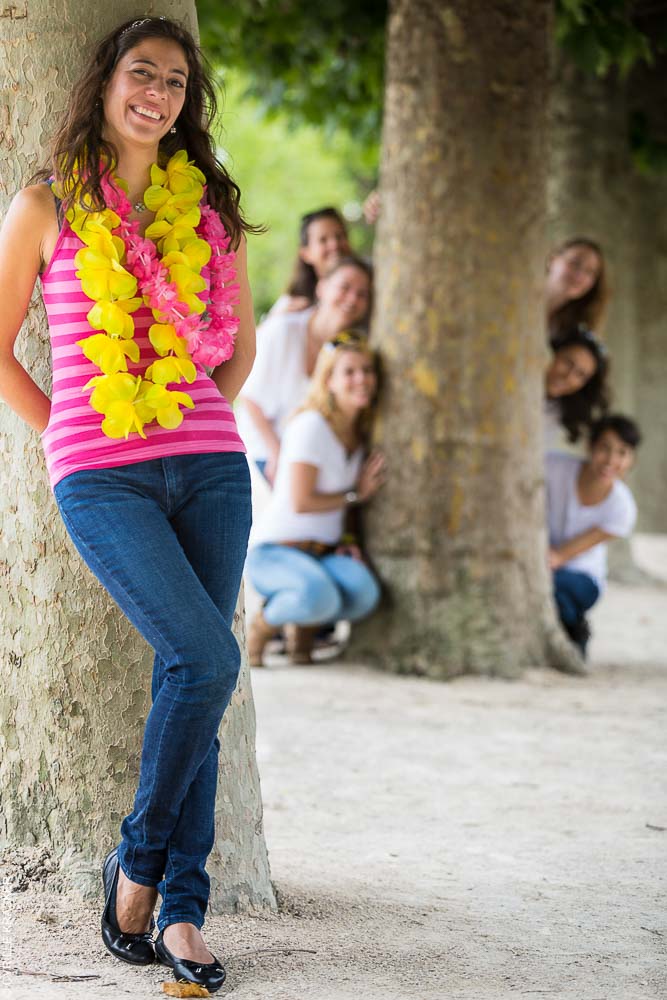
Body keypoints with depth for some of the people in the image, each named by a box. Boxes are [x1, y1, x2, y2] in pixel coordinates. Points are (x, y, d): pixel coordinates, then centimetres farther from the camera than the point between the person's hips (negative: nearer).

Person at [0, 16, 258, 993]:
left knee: (190, 677, -2)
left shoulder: (208, 209, 13)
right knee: (209, 658, -18)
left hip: (209, 465, 4)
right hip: (102, 478, -4)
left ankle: (181, 910, 3)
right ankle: (138, 861, -1)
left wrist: (197, 424, 14)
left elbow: (240, 344, 25)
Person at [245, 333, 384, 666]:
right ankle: (262, 625, -5)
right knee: (319, 596, -38)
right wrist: (355, 494, -8)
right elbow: (301, 502, -19)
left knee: (363, 592, -28)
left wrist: (345, 542, 3)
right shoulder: (311, 426, -14)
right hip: (275, 551, -6)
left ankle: (305, 627, 4)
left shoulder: (359, 432, 10)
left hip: (322, 553, 6)